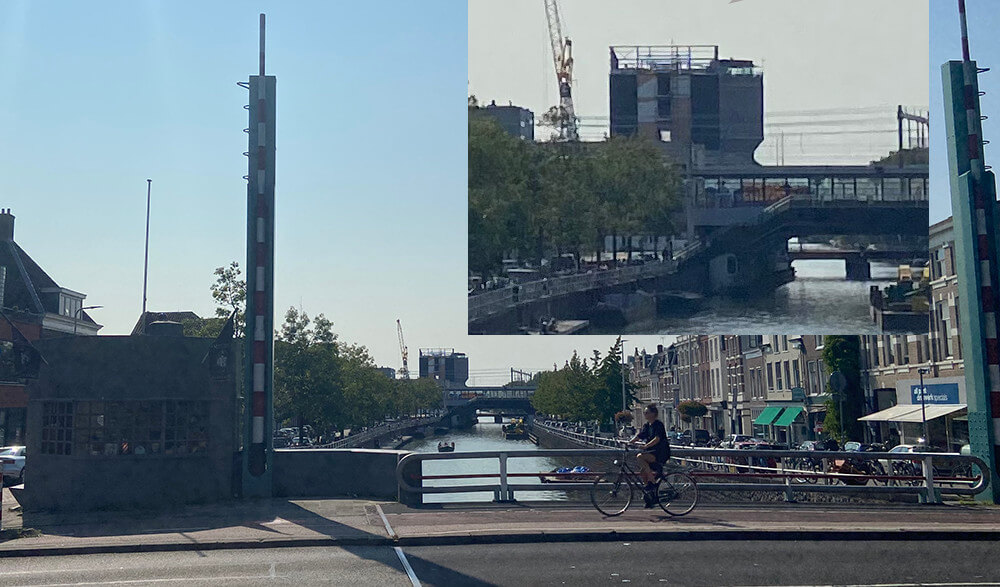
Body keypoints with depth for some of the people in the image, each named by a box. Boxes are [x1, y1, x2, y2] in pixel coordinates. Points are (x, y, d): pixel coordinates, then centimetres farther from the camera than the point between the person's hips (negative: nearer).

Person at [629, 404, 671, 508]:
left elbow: (657, 438, -24)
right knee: (642, 474, -3)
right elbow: (638, 436, 7)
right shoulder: (646, 425, 14)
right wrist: (629, 442, -10)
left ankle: (651, 483, -23)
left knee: (640, 457, -29)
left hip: (660, 453, -8)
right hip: (651, 452, 8)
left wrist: (646, 445, -38)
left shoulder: (658, 424, -10)